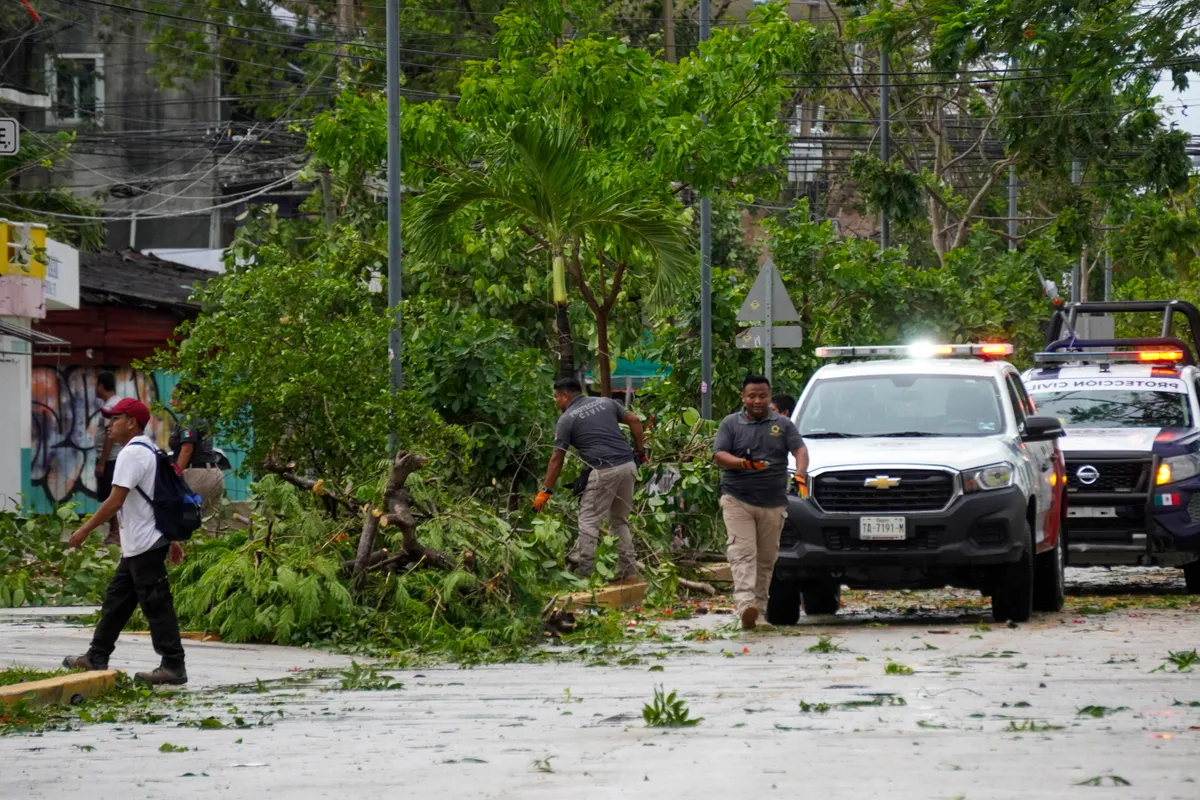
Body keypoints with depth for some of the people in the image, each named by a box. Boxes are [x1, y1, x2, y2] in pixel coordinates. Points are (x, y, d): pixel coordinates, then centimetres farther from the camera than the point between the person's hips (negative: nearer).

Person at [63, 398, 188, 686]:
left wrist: (85, 530, -15)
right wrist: (172, 540, 23)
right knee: (116, 601, 15)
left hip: (145, 545, -10)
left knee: (156, 605, -7)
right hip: (136, 546, 10)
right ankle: (96, 658, 21)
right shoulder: (151, 452, 16)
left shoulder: (132, 454, -17)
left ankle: (173, 667, -5)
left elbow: (115, 501, -22)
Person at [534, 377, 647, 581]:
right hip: (628, 465, 6)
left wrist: (545, 491, 7)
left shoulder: (567, 419, 2)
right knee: (620, 521, 17)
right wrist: (640, 452, 16)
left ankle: (584, 574, -6)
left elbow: (557, 459, 2)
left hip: (604, 471, -6)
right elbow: (634, 421, 10)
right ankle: (628, 571, 13)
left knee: (589, 522, 0)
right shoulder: (605, 402, 17)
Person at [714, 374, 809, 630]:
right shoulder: (731, 424, 8)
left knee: (766, 558, 6)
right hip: (738, 501, -2)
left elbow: (800, 450, 3)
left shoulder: (783, 425, 12)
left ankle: (758, 604, 16)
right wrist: (744, 463, -21)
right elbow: (719, 455, -1)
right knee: (743, 554, -16)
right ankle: (745, 605, -28)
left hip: (773, 503, 3)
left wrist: (800, 475, -18)